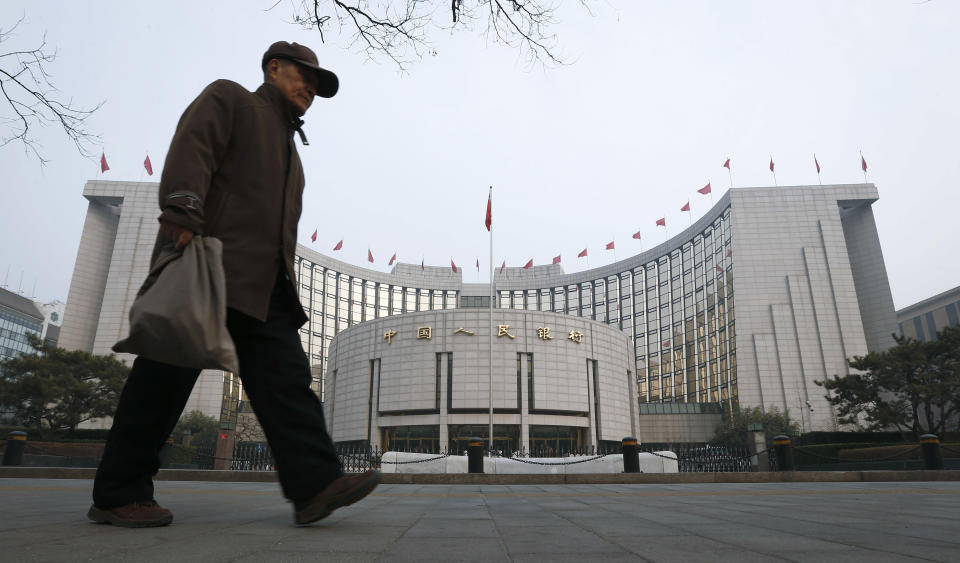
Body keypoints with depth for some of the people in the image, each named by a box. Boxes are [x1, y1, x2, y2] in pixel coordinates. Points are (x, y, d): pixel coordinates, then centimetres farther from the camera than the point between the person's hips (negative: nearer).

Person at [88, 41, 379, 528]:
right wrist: (181, 214, -25)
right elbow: (191, 147, -8)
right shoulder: (228, 99, 12)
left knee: (285, 376, -8)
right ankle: (117, 493, 5)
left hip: (261, 285, 8)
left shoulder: (288, 148, 33)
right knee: (169, 374, -5)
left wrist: (283, 285, 21)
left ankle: (314, 484, -16)